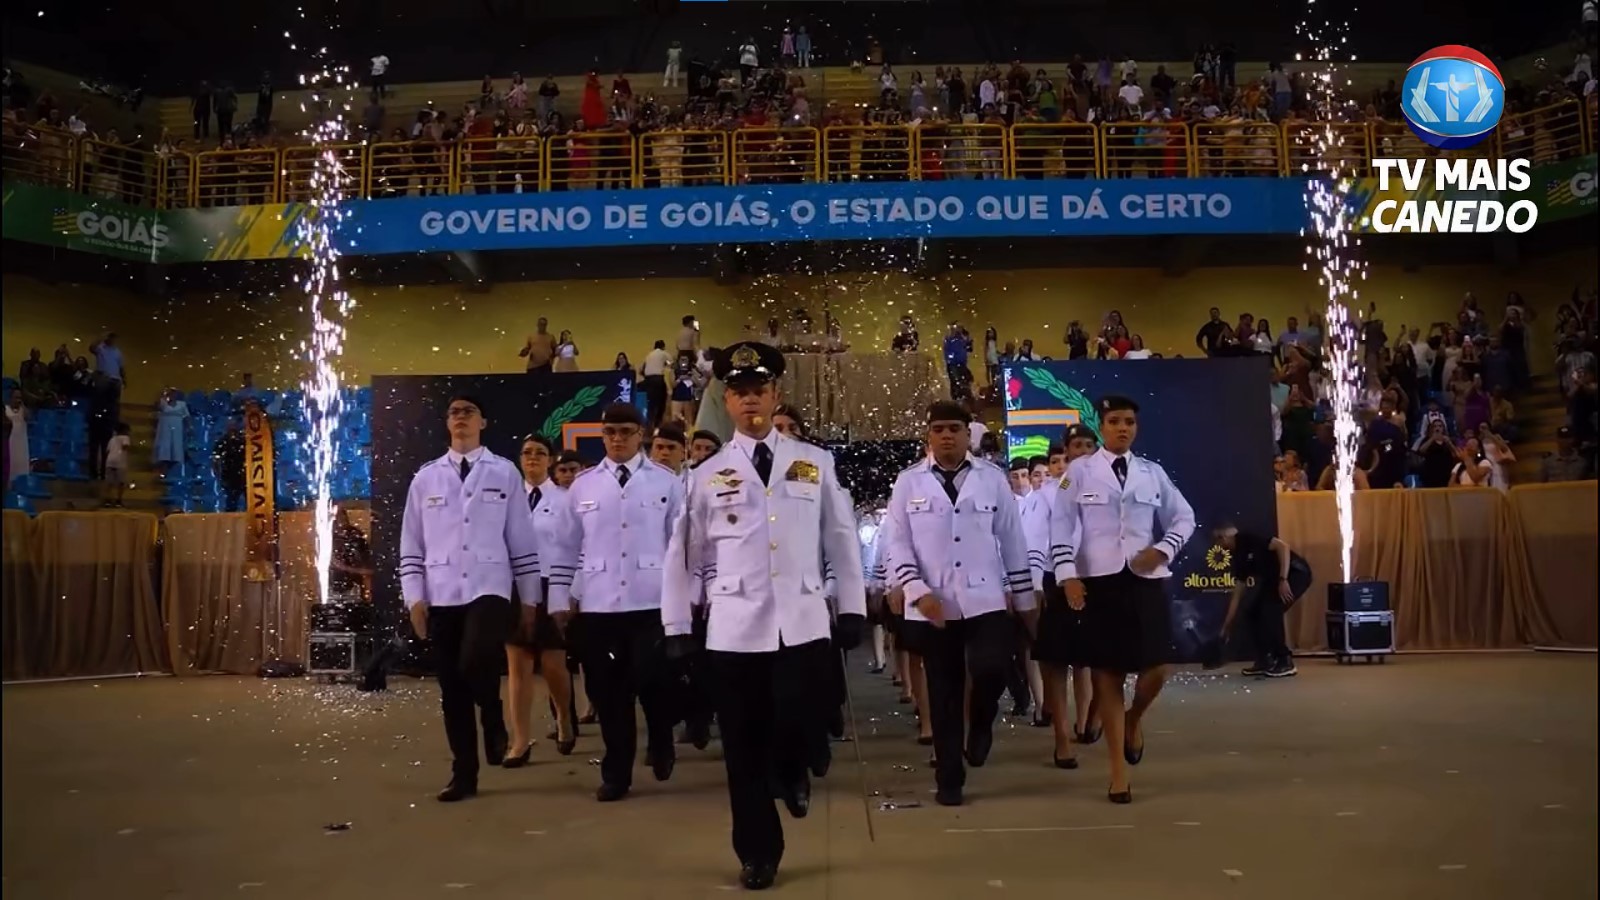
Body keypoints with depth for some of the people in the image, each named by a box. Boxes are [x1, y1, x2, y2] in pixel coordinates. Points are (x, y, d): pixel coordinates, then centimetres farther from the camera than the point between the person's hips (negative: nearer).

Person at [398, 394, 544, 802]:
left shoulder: (504, 473, 3)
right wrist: (414, 597, 1)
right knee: (452, 689, 6)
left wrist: (530, 599, 3)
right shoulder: (426, 477, 9)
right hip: (442, 595, 3)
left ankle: (493, 722, 6)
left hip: (489, 589, -3)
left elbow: (522, 539, 4)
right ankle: (464, 775, 19)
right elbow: (411, 544, 9)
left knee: (476, 663, -26)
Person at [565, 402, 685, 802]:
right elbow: (571, 546, 10)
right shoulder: (582, 485, 9)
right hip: (597, 603, 2)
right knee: (608, 690, 6)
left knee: (653, 681, -5)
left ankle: (660, 744, 26)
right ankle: (616, 773, 20)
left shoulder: (667, 482, 3)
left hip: (652, 601, -2)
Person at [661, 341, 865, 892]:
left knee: (803, 726, -9)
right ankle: (757, 853, 25)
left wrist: (852, 607, 6)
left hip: (804, 623, 0)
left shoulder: (815, 463, 7)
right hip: (733, 628, 1)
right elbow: (684, 554, 8)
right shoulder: (707, 474, 6)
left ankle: (791, 773, 29)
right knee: (743, 747, 7)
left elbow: (841, 539, 9)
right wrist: (677, 627, 5)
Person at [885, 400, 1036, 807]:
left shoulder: (993, 478, 4)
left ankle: (980, 724, 16)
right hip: (932, 606, 0)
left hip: (985, 600, 0)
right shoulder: (908, 482, 3)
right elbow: (898, 545, 1)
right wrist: (917, 591, -13)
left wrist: (1024, 599, 8)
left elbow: (1012, 541, 7)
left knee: (991, 670, -19)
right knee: (943, 693, 6)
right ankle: (948, 779, 20)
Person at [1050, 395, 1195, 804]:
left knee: (1156, 668, -6)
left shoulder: (1152, 473, 10)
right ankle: (1118, 773, 13)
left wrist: (1162, 550, -3)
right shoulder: (1080, 471, 2)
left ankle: (1134, 719, 31)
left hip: (1145, 577, 2)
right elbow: (1061, 526, -1)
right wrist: (1067, 575, -11)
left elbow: (1184, 518, 15)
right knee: (1106, 674, 2)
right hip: (1098, 580, -2)